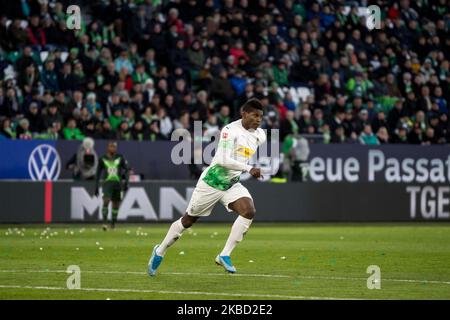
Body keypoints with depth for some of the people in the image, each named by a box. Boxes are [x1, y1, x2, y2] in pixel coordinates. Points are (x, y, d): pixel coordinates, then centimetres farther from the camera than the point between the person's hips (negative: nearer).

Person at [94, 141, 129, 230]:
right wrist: (96, 187, 7)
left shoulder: (120, 158, 4)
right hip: (107, 182, -2)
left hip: (117, 183, 2)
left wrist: (126, 183, -7)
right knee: (106, 201, -20)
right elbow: (98, 174, 10)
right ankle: (104, 222, -21)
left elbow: (126, 170, 4)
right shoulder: (103, 159, 3)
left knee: (116, 204, 5)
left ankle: (113, 223, 18)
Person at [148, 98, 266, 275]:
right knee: (188, 220, 6)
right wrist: (249, 169, -34)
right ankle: (160, 252, 27)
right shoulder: (230, 130, -20)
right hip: (212, 181, -5)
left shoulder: (260, 135, 1)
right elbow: (225, 160, -30)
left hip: (232, 184, 6)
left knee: (249, 211, -22)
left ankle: (225, 255, -15)